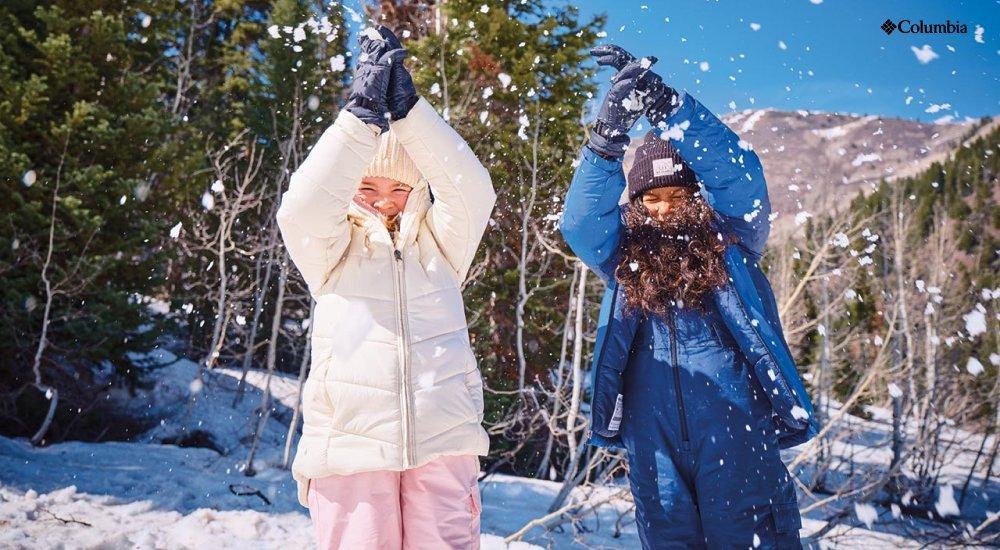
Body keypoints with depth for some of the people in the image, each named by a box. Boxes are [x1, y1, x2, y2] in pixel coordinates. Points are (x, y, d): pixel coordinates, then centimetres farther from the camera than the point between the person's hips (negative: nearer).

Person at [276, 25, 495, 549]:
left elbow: (471, 190, -4)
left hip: (442, 442, 1)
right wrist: (362, 113, -16)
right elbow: (303, 207, -10)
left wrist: (407, 108, -12)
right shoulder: (333, 252, 10)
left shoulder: (439, 246, 13)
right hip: (349, 445, -1)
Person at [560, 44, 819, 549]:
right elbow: (581, 219, -7)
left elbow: (735, 171, -9)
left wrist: (663, 102, -20)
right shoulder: (624, 256, 11)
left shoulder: (731, 243, 7)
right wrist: (608, 133, -21)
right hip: (652, 438, 2)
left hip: (735, 430, -2)